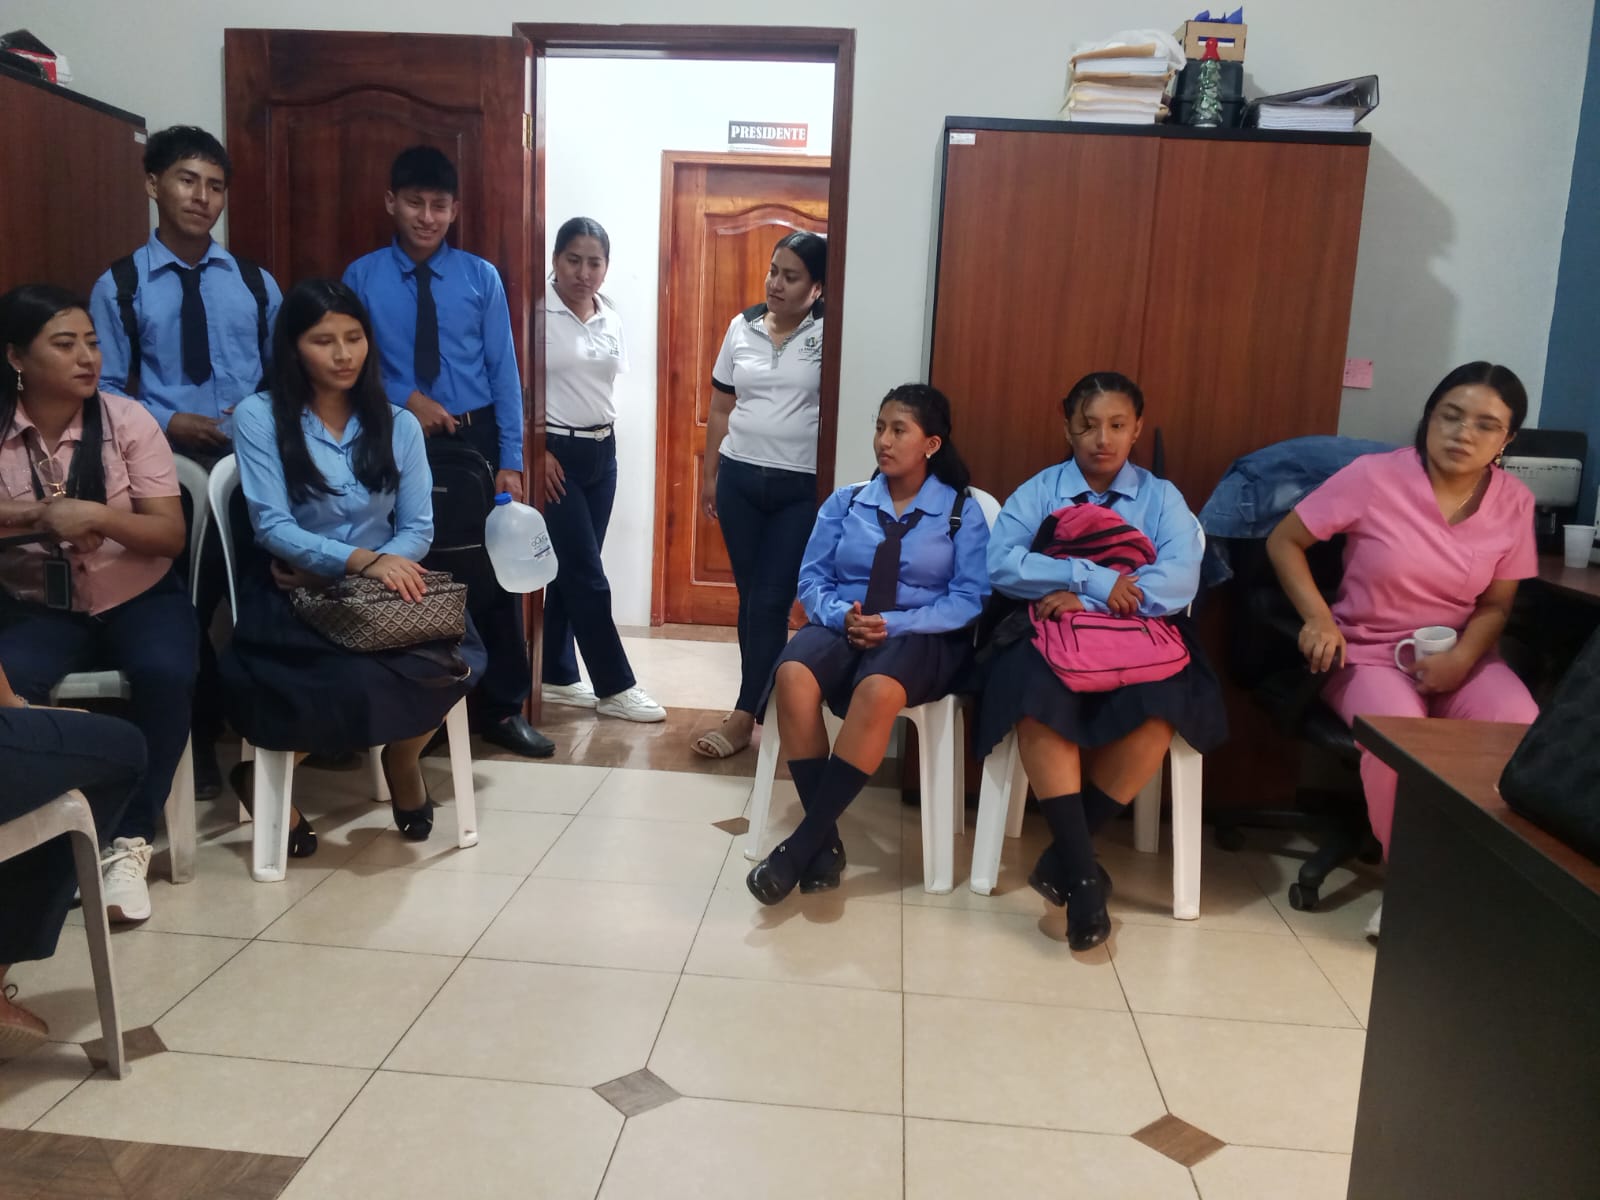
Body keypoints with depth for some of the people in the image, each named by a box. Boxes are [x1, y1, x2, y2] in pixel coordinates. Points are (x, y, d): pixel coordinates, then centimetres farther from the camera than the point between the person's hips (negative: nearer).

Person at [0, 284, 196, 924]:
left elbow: (172, 536, -9)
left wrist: (94, 515, -24)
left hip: (138, 598, -1)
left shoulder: (127, 421, -5)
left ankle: (129, 842, -17)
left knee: (166, 676, -31)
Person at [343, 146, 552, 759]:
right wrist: (405, 398, -15)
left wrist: (510, 460, -6)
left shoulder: (481, 277, 1)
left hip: (474, 438, 0)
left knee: (490, 571, 2)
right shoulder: (362, 277, 1)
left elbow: (503, 372, -1)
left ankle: (501, 708, 15)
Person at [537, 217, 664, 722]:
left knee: (573, 570, 12)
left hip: (602, 452, 7)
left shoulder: (610, 318, 9)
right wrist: (538, 451, -17)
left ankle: (557, 677, 22)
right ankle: (615, 686, 5)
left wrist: (603, 439, 10)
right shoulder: (538, 312, -11)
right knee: (588, 575, -4)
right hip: (556, 452, -7)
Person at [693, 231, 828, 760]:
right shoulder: (741, 328, 7)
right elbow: (721, 408, 13)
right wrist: (709, 474, 12)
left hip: (801, 488, -4)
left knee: (771, 600, -3)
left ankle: (744, 716, 5)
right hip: (739, 477, 4)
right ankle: (765, 696, 24)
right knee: (749, 596, 10)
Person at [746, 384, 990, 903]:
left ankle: (801, 843, -31)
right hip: (843, 626, 3)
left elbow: (971, 598, -4)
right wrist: (842, 615, -15)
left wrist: (893, 624, -18)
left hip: (923, 638, -3)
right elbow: (812, 578, 9)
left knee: (878, 692, -39)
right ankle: (826, 841, -26)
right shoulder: (844, 502, 15)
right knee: (793, 676, -33)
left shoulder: (963, 512, 6)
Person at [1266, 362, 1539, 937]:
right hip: (1369, 653, -3)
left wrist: (1461, 659, -16)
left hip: (1458, 655, 3)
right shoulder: (1375, 477, -12)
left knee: (1524, 734, -27)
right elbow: (1283, 541, -6)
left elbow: (1496, 605, 5)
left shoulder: (1514, 502, -1)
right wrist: (1319, 619, -18)